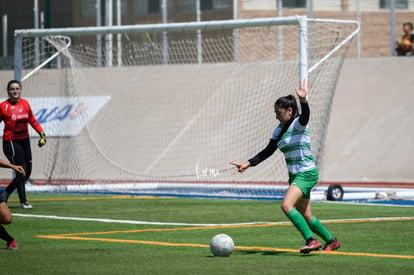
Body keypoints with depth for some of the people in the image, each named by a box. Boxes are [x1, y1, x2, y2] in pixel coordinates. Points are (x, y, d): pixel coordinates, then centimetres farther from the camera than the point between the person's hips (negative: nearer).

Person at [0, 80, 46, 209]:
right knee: (21, 172, -11)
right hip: (11, 142, -6)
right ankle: (23, 201, -2)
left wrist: (42, 133, 12)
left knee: (27, 173, 8)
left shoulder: (25, 103, 8)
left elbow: (32, 120, 19)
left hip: (25, 140, 6)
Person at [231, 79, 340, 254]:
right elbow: (268, 151, 14)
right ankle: (331, 241, 30)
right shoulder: (279, 130, 11)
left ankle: (311, 240, -23)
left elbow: (305, 116, -34)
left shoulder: (298, 124, -11)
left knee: (286, 205, -24)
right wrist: (248, 164, 4)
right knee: (305, 216, 12)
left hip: (307, 173, -9)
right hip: (295, 175, 9)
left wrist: (303, 100, -54)